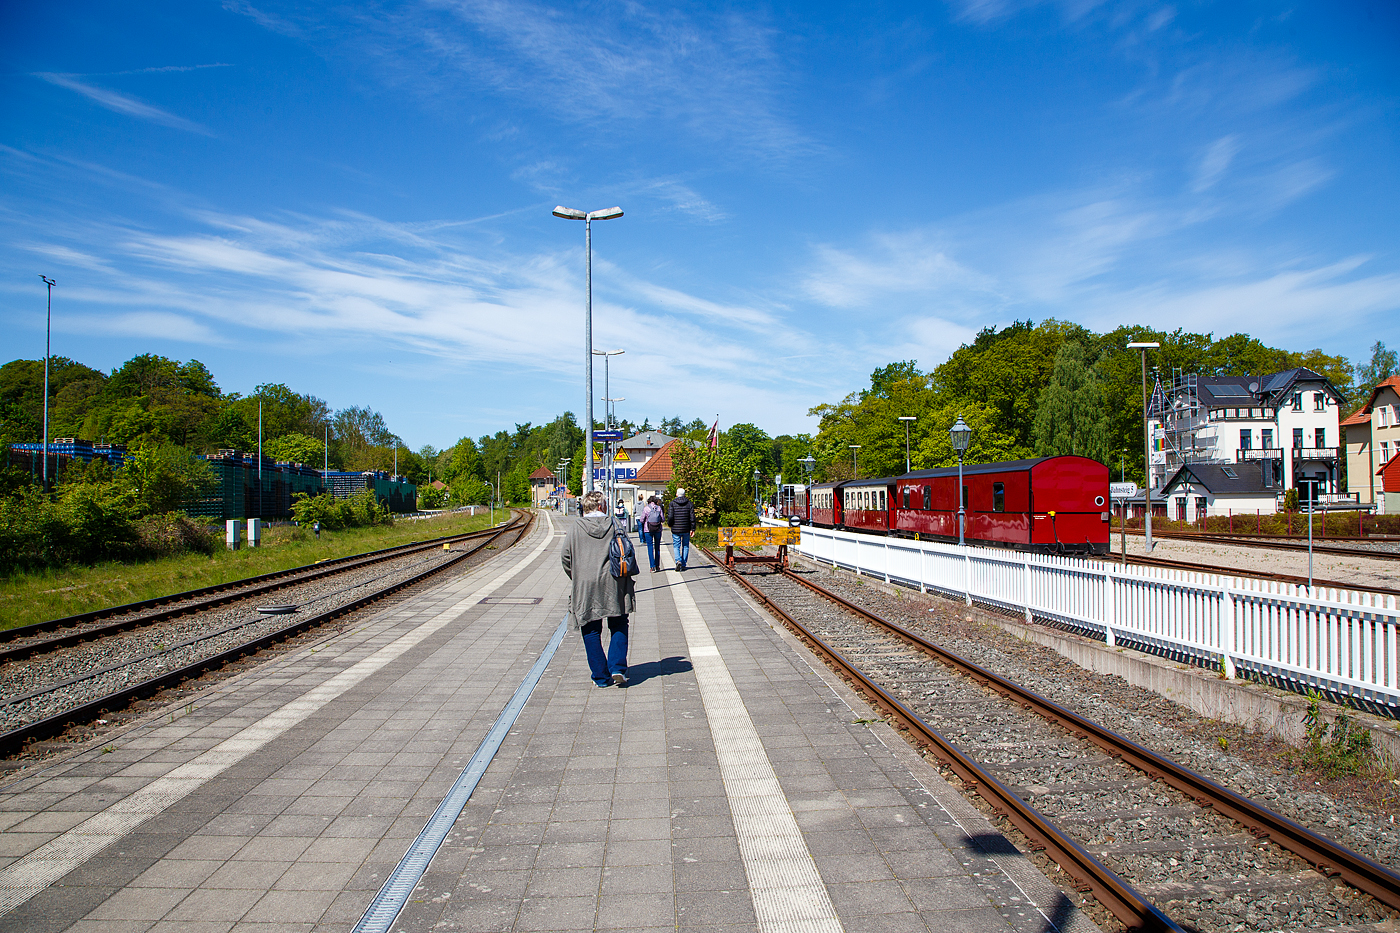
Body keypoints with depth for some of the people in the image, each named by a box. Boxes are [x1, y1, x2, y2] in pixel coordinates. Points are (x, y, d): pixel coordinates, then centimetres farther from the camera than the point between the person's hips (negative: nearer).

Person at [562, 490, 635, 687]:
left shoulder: (575, 528, 0)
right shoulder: (614, 526, 1)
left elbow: (566, 558, 1)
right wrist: (625, 580, 14)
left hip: (585, 588, 0)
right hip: (613, 585, 0)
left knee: (591, 632, 8)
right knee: (618, 627, 13)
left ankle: (601, 676, 10)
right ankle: (617, 668, -1)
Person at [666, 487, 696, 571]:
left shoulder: (672, 503, -3)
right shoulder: (689, 503, 2)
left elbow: (670, 516, -10)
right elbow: (692, 517, -2)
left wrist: (669, 524, 9)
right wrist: (692, 529, 1)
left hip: (676, 529, -1)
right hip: (686, 529, 2)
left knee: (676, 546, 6)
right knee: (685, 546, 12)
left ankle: (678, 561, -17)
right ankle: (683, 565, 10)